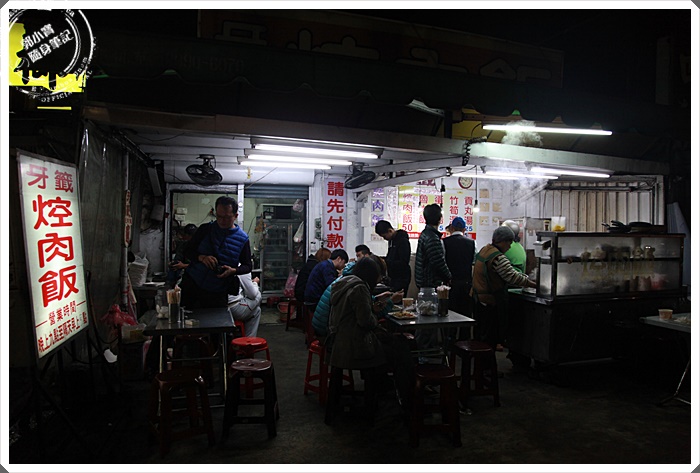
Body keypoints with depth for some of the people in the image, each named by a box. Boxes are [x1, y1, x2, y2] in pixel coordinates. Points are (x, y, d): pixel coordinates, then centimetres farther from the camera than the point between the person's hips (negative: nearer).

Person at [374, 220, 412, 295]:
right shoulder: (392, 240, 12)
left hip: (401, 278, -9)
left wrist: (386, 262, -21)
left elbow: (404, 262, -21)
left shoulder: (402, 241, -17)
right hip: (393, 277, 9)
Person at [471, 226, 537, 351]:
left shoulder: (484, 250, 9)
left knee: (481, 334, 19)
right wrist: (534, 285, -15)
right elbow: (512, 277, -24)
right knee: (490, 338, 2)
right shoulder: (498, 258, -22)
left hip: (478, 297, 10)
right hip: (490, 301, -10)